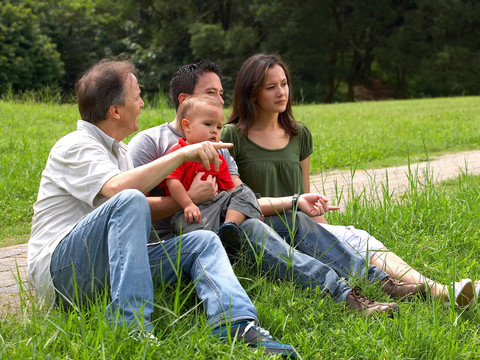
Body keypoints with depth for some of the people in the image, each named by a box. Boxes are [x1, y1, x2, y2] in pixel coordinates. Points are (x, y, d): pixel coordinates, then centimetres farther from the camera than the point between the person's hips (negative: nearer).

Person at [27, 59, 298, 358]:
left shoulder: (118, 150, 21)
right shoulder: (75, 146, -8)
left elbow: (144, 211, 23)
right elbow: (117, 188, -28)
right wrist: (182, 154, -23)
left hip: (110, 263, 8)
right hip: (59, 269, -8)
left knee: (203, 241, -5)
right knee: (130, 201, -32)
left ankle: (239, 327, -32)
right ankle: (131, 326, -38)